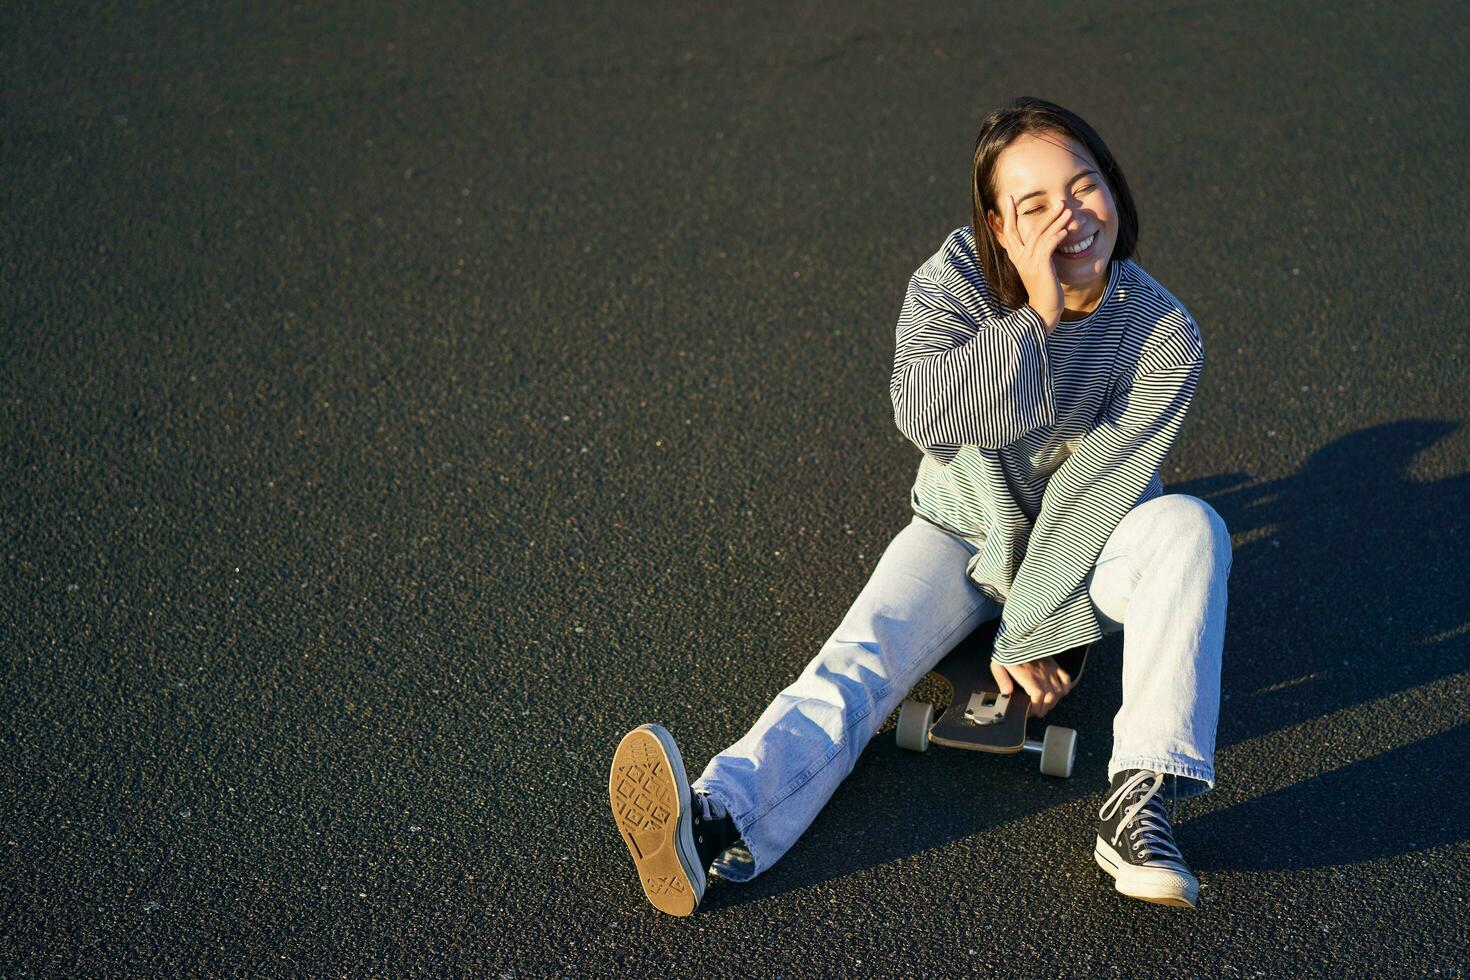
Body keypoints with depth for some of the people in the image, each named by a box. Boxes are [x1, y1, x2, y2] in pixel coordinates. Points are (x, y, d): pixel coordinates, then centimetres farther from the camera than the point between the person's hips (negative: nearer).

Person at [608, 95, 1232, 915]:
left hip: (1084, 544, 0)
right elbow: (923, 411, -33)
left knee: (1189, 525, -31)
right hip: (963, 533, 0)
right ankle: (717, 823, -50)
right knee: (858, 660, -26)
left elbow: (1095, 487, -21)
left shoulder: (1164, 334, -18)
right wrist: (1037, 315, -38)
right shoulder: (955, 282, -16)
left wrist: (1027, 638, -21)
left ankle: (1141, 801, -39)